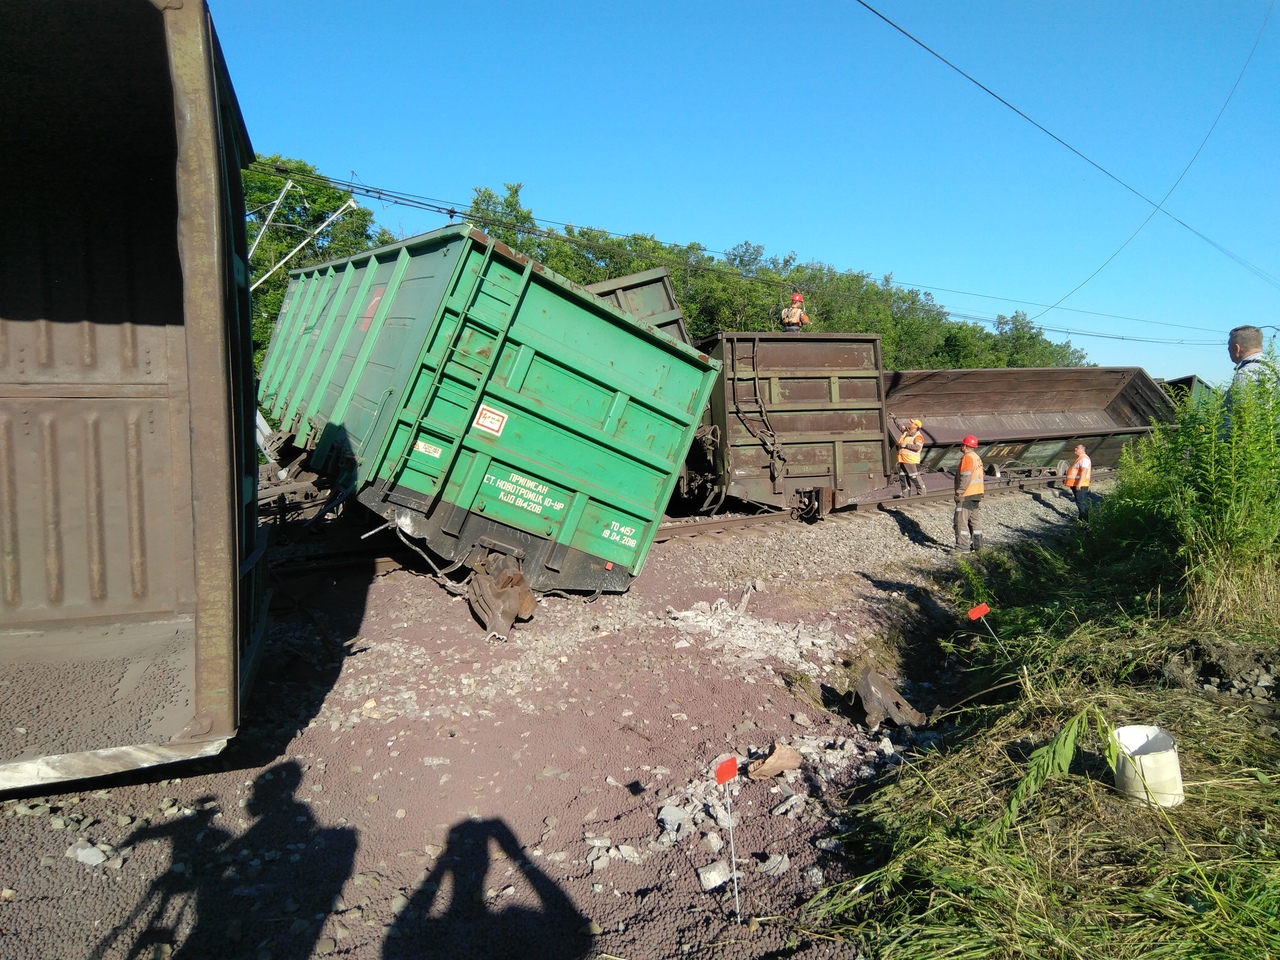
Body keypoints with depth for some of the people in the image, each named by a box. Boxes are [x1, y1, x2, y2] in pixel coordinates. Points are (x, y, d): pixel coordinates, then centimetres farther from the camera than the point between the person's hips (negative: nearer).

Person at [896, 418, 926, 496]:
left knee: (915, 479, -6)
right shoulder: (906, 432, 14)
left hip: (911, 461, -9)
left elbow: (917, 447, -25)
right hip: (901, 460, 9)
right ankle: (906, 496, 22)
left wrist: (906, 445, -21)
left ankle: (922, 496, 3)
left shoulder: (918, 436, -11)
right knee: (902, 479, 12)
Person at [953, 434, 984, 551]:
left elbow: (965, 478, -21)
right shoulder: (977, 458, 15)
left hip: (967, 495, -10)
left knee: (961, 520, -8)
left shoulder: (967, 458, -15)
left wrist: (959, 493, -18)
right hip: (976, 493, 10)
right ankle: (977, 544, 20)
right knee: (974, 518, 16)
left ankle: (960, 546, -9)